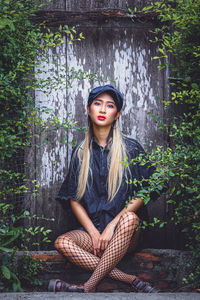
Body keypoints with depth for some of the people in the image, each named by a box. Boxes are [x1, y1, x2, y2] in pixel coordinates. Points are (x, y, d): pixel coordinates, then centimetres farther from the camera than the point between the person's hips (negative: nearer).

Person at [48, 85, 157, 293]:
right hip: (90, 228, 2)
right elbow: (74, 200, 5)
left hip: (125, 233, -2)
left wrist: (111, 226, -13)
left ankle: (88, 287, -31)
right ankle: (131, 280, -27)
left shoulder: (131, 149, 3)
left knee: (130, 218, -35)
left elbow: (141, 195, -3)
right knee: (62, 243, -27)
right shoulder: (80, 152, 10)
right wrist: (94, 233, -9)